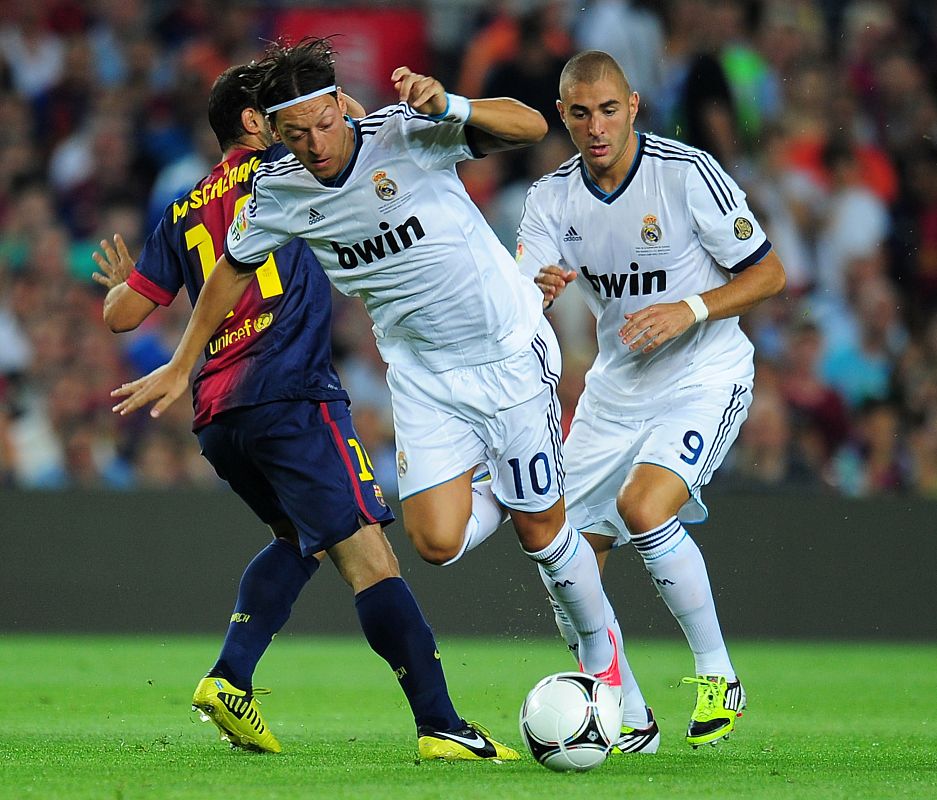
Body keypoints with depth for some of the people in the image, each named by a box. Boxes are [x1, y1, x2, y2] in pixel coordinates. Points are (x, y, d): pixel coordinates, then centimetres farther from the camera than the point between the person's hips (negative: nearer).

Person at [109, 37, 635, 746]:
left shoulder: (405, 136, -19)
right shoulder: (278, 191, -7)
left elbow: (530, 126, -28)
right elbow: (235, 267, 12)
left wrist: (445, 106, -45)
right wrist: (180, 366, 17)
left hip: (509, 353, -3)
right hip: (422, 374, 3)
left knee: (541, 530, 1)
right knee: (438, 542, -11)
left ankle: (602, 654, 27)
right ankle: (501, 495, 23)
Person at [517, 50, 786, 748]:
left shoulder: (688, 172, -15)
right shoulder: (554, 195, -1)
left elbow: (769, 273, -10)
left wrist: (690, 311, -24)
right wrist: (538, 289, -33)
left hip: (704, 376, -6)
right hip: (615, 387, 6)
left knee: (644, 508, -29)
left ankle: (719, 675, -12)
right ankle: (627, 718, 15)